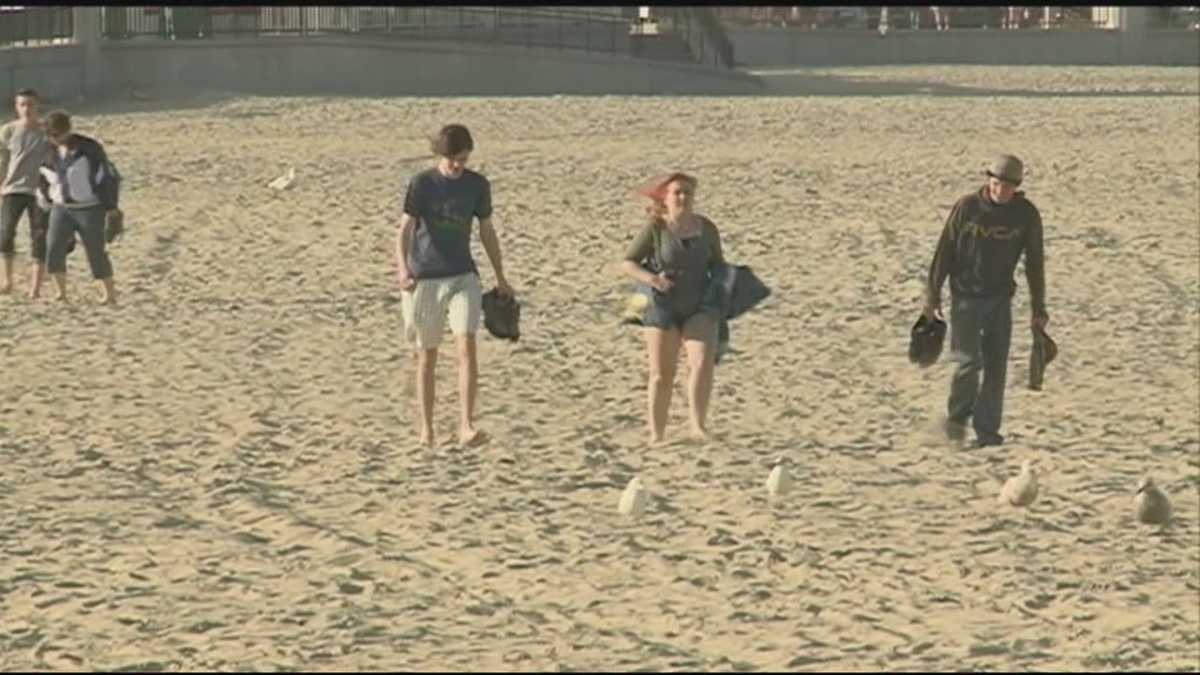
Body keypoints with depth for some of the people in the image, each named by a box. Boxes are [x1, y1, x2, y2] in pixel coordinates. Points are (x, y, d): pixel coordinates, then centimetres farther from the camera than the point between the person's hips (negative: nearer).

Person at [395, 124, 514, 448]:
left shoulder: (478, 186, 4)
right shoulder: (422, 184, -6)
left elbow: (487, 231, 14)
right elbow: (405, 229, -12)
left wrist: (501, 278, 18)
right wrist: (402, 268, -29)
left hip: (463, 277, 1)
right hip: (425, 278, -1)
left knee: (467, 346, -15)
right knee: (427, 354, 6)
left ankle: (467, 426, -20)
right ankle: (426, 428, 18)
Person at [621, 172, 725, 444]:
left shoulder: (706, 228, 0)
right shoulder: (655, 229, -9)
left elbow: (718, 264, 14)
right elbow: (627, 263, -7)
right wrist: (650, 279, -24)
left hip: (698, 308, 2)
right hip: (663, 308, -2)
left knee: (703, 363, -19)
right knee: (661, 375, 3)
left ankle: (698, 426, -16)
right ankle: (656, 436, 13)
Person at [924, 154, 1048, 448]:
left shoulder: (1026, 215, -3)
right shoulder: (967, 207, -8)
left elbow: (1035, 263, 4)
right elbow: (944, 252, -2)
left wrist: (1039, 309, 5)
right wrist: (932, 294, -1)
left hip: (1001, 300, 2)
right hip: (966, 297, -2)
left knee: (996, 366, 0)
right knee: (969, 361, -11)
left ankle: (987, 429, 8)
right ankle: (957, 418, 9)